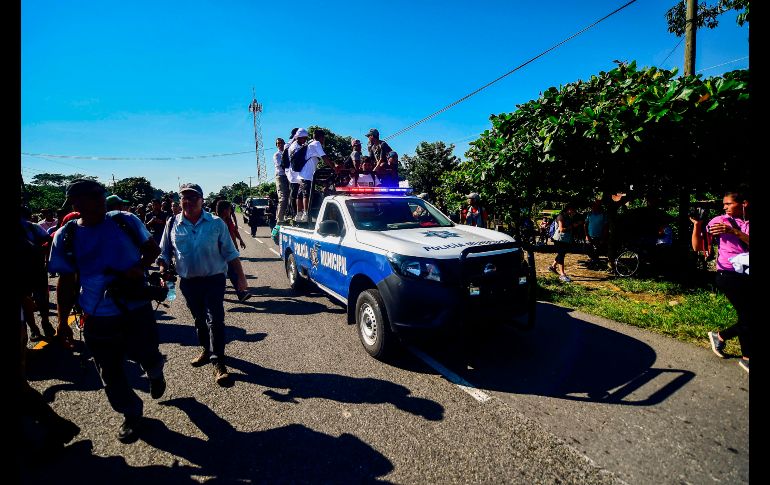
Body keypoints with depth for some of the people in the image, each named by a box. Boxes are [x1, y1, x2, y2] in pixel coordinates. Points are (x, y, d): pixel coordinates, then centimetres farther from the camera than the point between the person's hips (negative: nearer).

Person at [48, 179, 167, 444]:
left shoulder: (126, 221, -7)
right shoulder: (66, 236, -4)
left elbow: (152, 247, 5)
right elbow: (66, 281, 4)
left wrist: (140, 267, -15)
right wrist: (62, 321, 3)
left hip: (137, 310, -1)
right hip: (97, 318, 1)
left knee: (147, 356, 14)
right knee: (110, 372, 11)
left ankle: (155, 374, 52)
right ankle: (131, 414, 36)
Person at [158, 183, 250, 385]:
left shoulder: (216, 223, -4)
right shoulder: (173, 224, 2)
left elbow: (230, 253, -1)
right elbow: (164, 253, 11)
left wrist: (241, 278, -4)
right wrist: (163, 271, -6)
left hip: (214, 279, -3)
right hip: (188, 281, 3)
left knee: (215, 320, -7)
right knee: (199, 319, 17)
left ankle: (218, 362, 0)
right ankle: (207, 350, 37)